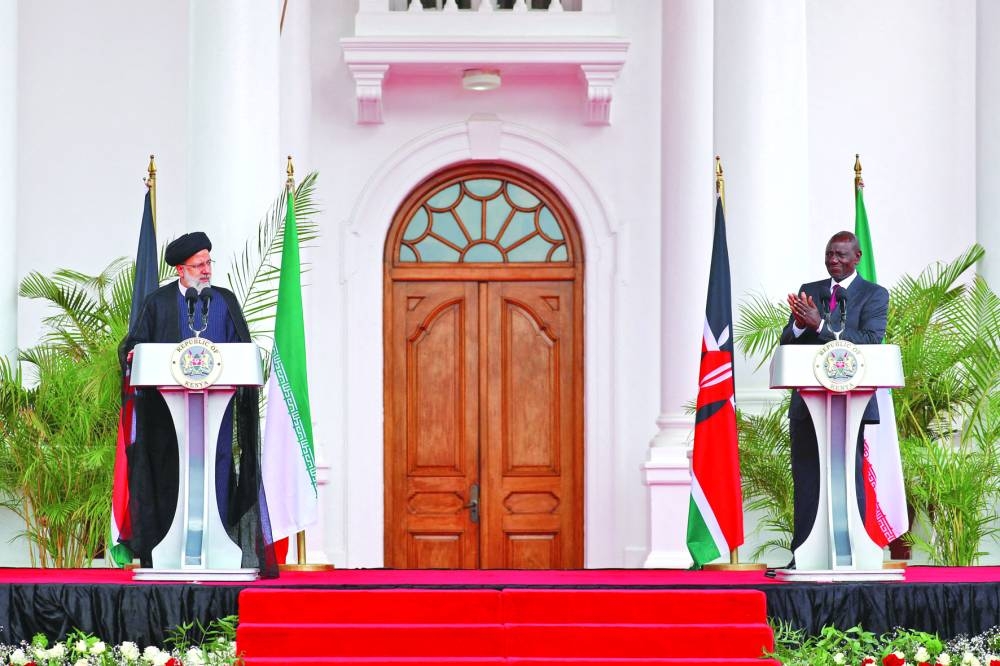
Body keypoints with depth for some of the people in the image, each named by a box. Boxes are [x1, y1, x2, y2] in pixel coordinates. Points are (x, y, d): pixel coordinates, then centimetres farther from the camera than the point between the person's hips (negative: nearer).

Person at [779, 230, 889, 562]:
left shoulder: (874, 295, 2)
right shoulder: (808, 291, 15)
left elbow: (870, 341, -13)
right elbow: (786, 341, 11)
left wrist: (819, 325, -20)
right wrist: (799, 325, -13)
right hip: (807, 401, 5)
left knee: (850, 478, -4)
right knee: (805, 479, 7)